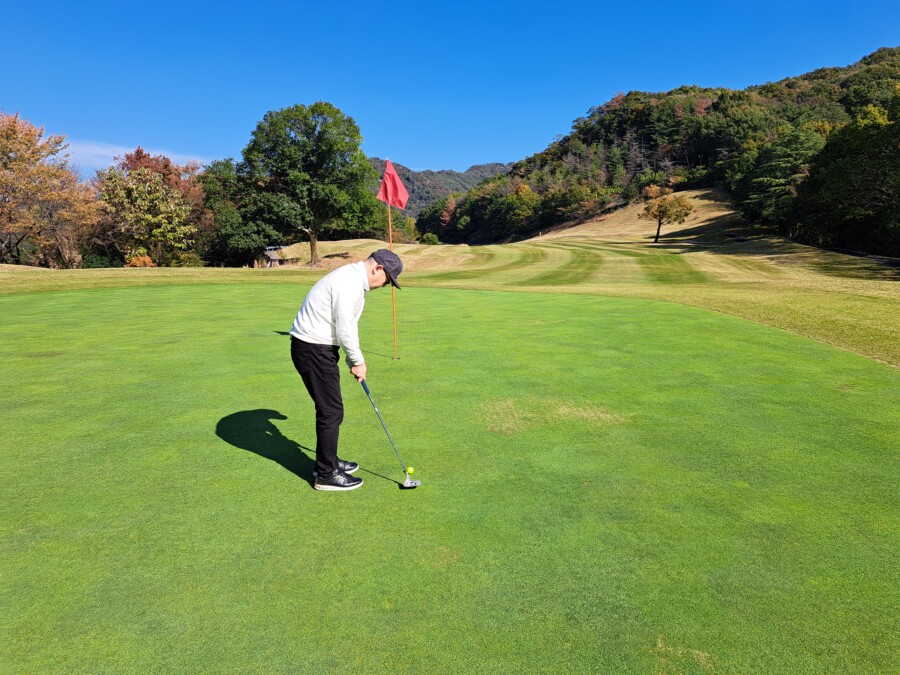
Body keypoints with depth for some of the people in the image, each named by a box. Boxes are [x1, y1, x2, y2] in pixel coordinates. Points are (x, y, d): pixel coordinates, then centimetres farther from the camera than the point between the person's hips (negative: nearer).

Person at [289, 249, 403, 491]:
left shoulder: (354, 279, 13)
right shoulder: (348, 284, -22)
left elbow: (349, 324, 18)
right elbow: (344, 330, -22)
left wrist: (354, 359, 13)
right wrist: (357, 361, -8)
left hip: (319, 347, 10)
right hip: (313, 350, -10)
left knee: (330, 408, 19)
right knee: (331, 411, -2)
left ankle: (327, 461, 33)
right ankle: (327, 475, 9)